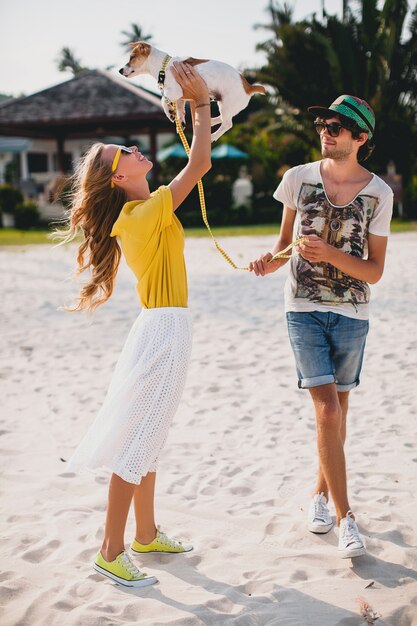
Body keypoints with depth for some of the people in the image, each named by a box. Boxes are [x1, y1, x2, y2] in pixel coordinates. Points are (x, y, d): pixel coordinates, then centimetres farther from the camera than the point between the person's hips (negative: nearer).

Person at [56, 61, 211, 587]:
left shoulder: (134, 212, 9)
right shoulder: (147, 213, -17)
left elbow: (192, 165, 23)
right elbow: (200, 163, -21)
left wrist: (196, 108, 18)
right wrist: (201, 102, -9)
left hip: (160, 328, 10)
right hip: (166, 328, -10)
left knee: (148, 440, 16)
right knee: (137, 445, -4)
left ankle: (146, 534, 29)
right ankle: (111, 551, 4)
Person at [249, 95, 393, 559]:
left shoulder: (378, 193, -3)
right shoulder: (299, 179, 0)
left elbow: (375, 271, -4)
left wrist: (330, 254, -20)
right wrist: (270, 259, -12)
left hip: (351, 314, 1)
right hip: (304, 309, -1)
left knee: (336, 412, 12)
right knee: (327, 411, -9)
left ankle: (321, 494, 33)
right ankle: (345, 517, -1)